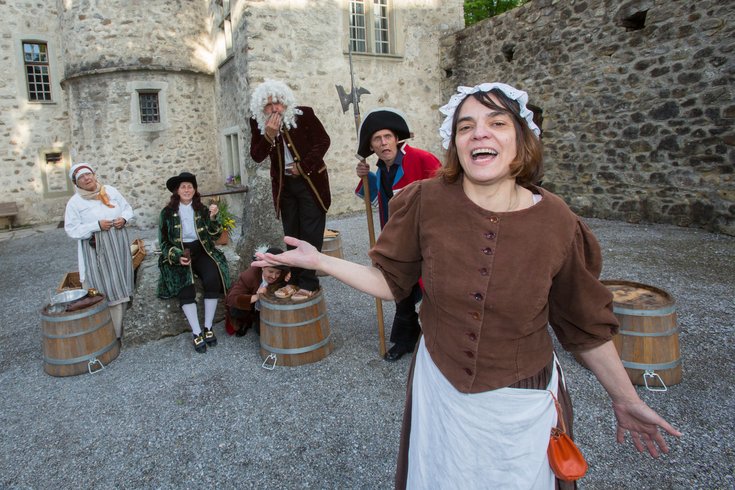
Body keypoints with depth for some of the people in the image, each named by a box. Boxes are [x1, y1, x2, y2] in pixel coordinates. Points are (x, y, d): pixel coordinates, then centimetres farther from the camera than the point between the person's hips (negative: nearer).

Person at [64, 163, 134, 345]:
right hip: (97, 252, -4)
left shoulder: (111, 191, 5)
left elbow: (127, 208, 14)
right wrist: (97, 226, -20)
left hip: (118, 247, 4)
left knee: (120, 287, 10)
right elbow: (72, 229, -9)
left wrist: (124, 218, -8)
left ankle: (117, 327, 25)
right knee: (104, 291, -5)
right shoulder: (75, 202, -6)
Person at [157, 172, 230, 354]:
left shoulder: (202, 209, 10)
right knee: (186, 287, -29)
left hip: (201, 251, 1)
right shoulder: (167, 212, 5)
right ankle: (197, 333, -22)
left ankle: (208, 328, -17)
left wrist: (212, 218, -12)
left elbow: (215, 236, 6)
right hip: (178, 254, -1)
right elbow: (164, 242, 6)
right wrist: (178, 256, -12)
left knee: (213, 279, -28)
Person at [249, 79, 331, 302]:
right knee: (292, 235, 10)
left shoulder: (304, 114, -12)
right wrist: (269, 135, -23)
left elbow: (323, 141, -8)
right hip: (284, 184, 4)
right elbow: (256, 156, -6)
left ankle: (308, 283, 5)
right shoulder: (258, 123, -3)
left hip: (310, 181, -4)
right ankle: (294, 280, 19)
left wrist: (303, 166, -14)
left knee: (310, 234, -3)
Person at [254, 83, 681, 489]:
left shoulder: (558, 224, -15)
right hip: (440, 389, 1)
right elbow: (391, 280, -4)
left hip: (522, 403, -1)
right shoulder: (426, 202, -15)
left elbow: (586, 325, -2)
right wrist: (319, 261, -12)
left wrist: (626, 399, 6)